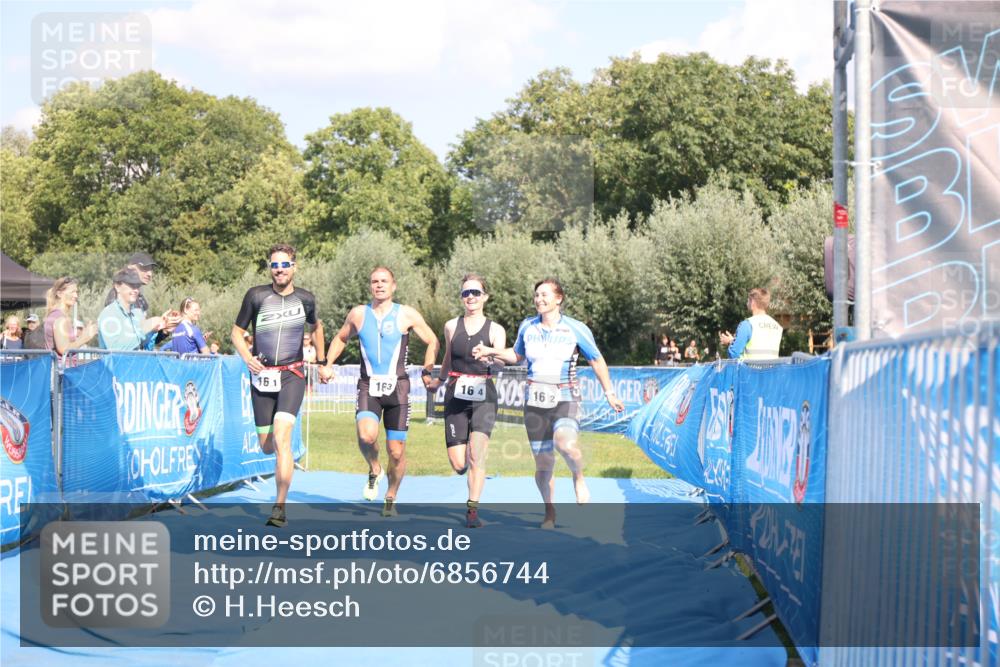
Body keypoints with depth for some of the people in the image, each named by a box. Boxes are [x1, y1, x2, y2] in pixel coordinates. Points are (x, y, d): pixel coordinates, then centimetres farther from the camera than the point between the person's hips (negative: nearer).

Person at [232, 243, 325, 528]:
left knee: (281, 437, -20)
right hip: (262, 375, 1)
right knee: (266, 447, 7)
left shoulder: (305, 298, 3)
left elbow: (316, 327, 24)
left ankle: (280, 507, -16)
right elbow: (237, 333, 5)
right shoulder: (256, 295, -2)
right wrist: (247, 357, -13)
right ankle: (285, 459, 47)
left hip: (292, 376, -1)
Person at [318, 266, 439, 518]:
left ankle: (390, 499, 24)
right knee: (366, 436, -27)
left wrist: (427, 370, -4)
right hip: (368, 386, 1)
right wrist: (327, 364, 11)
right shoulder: (358, 314, 7)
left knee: (397, 450, 0)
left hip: (397, 387, 0)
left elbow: (432, 342, 10)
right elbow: (340, 339, 23)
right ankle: (374, 471, 6)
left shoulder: (407, 315, 1)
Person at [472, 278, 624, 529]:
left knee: (566, 445, -31)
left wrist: (609, 393, 6)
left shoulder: (576, 329, -4)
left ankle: (579, 478, 0)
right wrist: (491, 351, 7)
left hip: (565, 399, -3)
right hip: (535, 402, 3)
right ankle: (549, 514, 23)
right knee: (543, 463, 4)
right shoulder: (527, 327, 4)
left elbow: (597, 361, 6)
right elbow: (517, 355, 22)